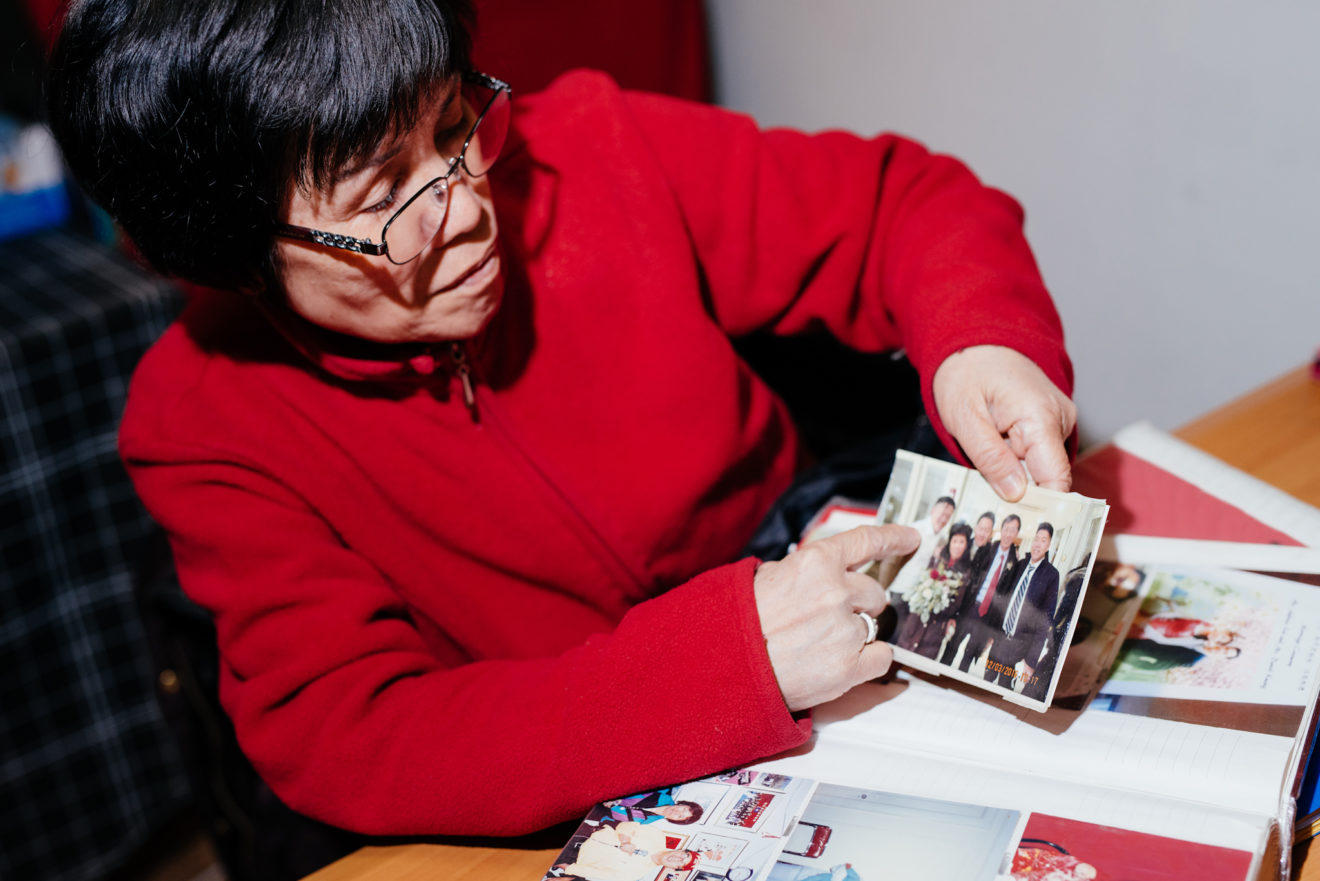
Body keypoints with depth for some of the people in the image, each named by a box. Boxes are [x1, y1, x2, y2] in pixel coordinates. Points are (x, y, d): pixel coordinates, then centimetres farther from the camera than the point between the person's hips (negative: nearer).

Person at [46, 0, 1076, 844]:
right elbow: (343, 751, -23)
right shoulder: (201, 428, -15)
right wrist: (733, 656, -33)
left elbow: (902, 199, -2)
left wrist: (979, 341, -25)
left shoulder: (582, 150, -12)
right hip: (552, 816, -1)